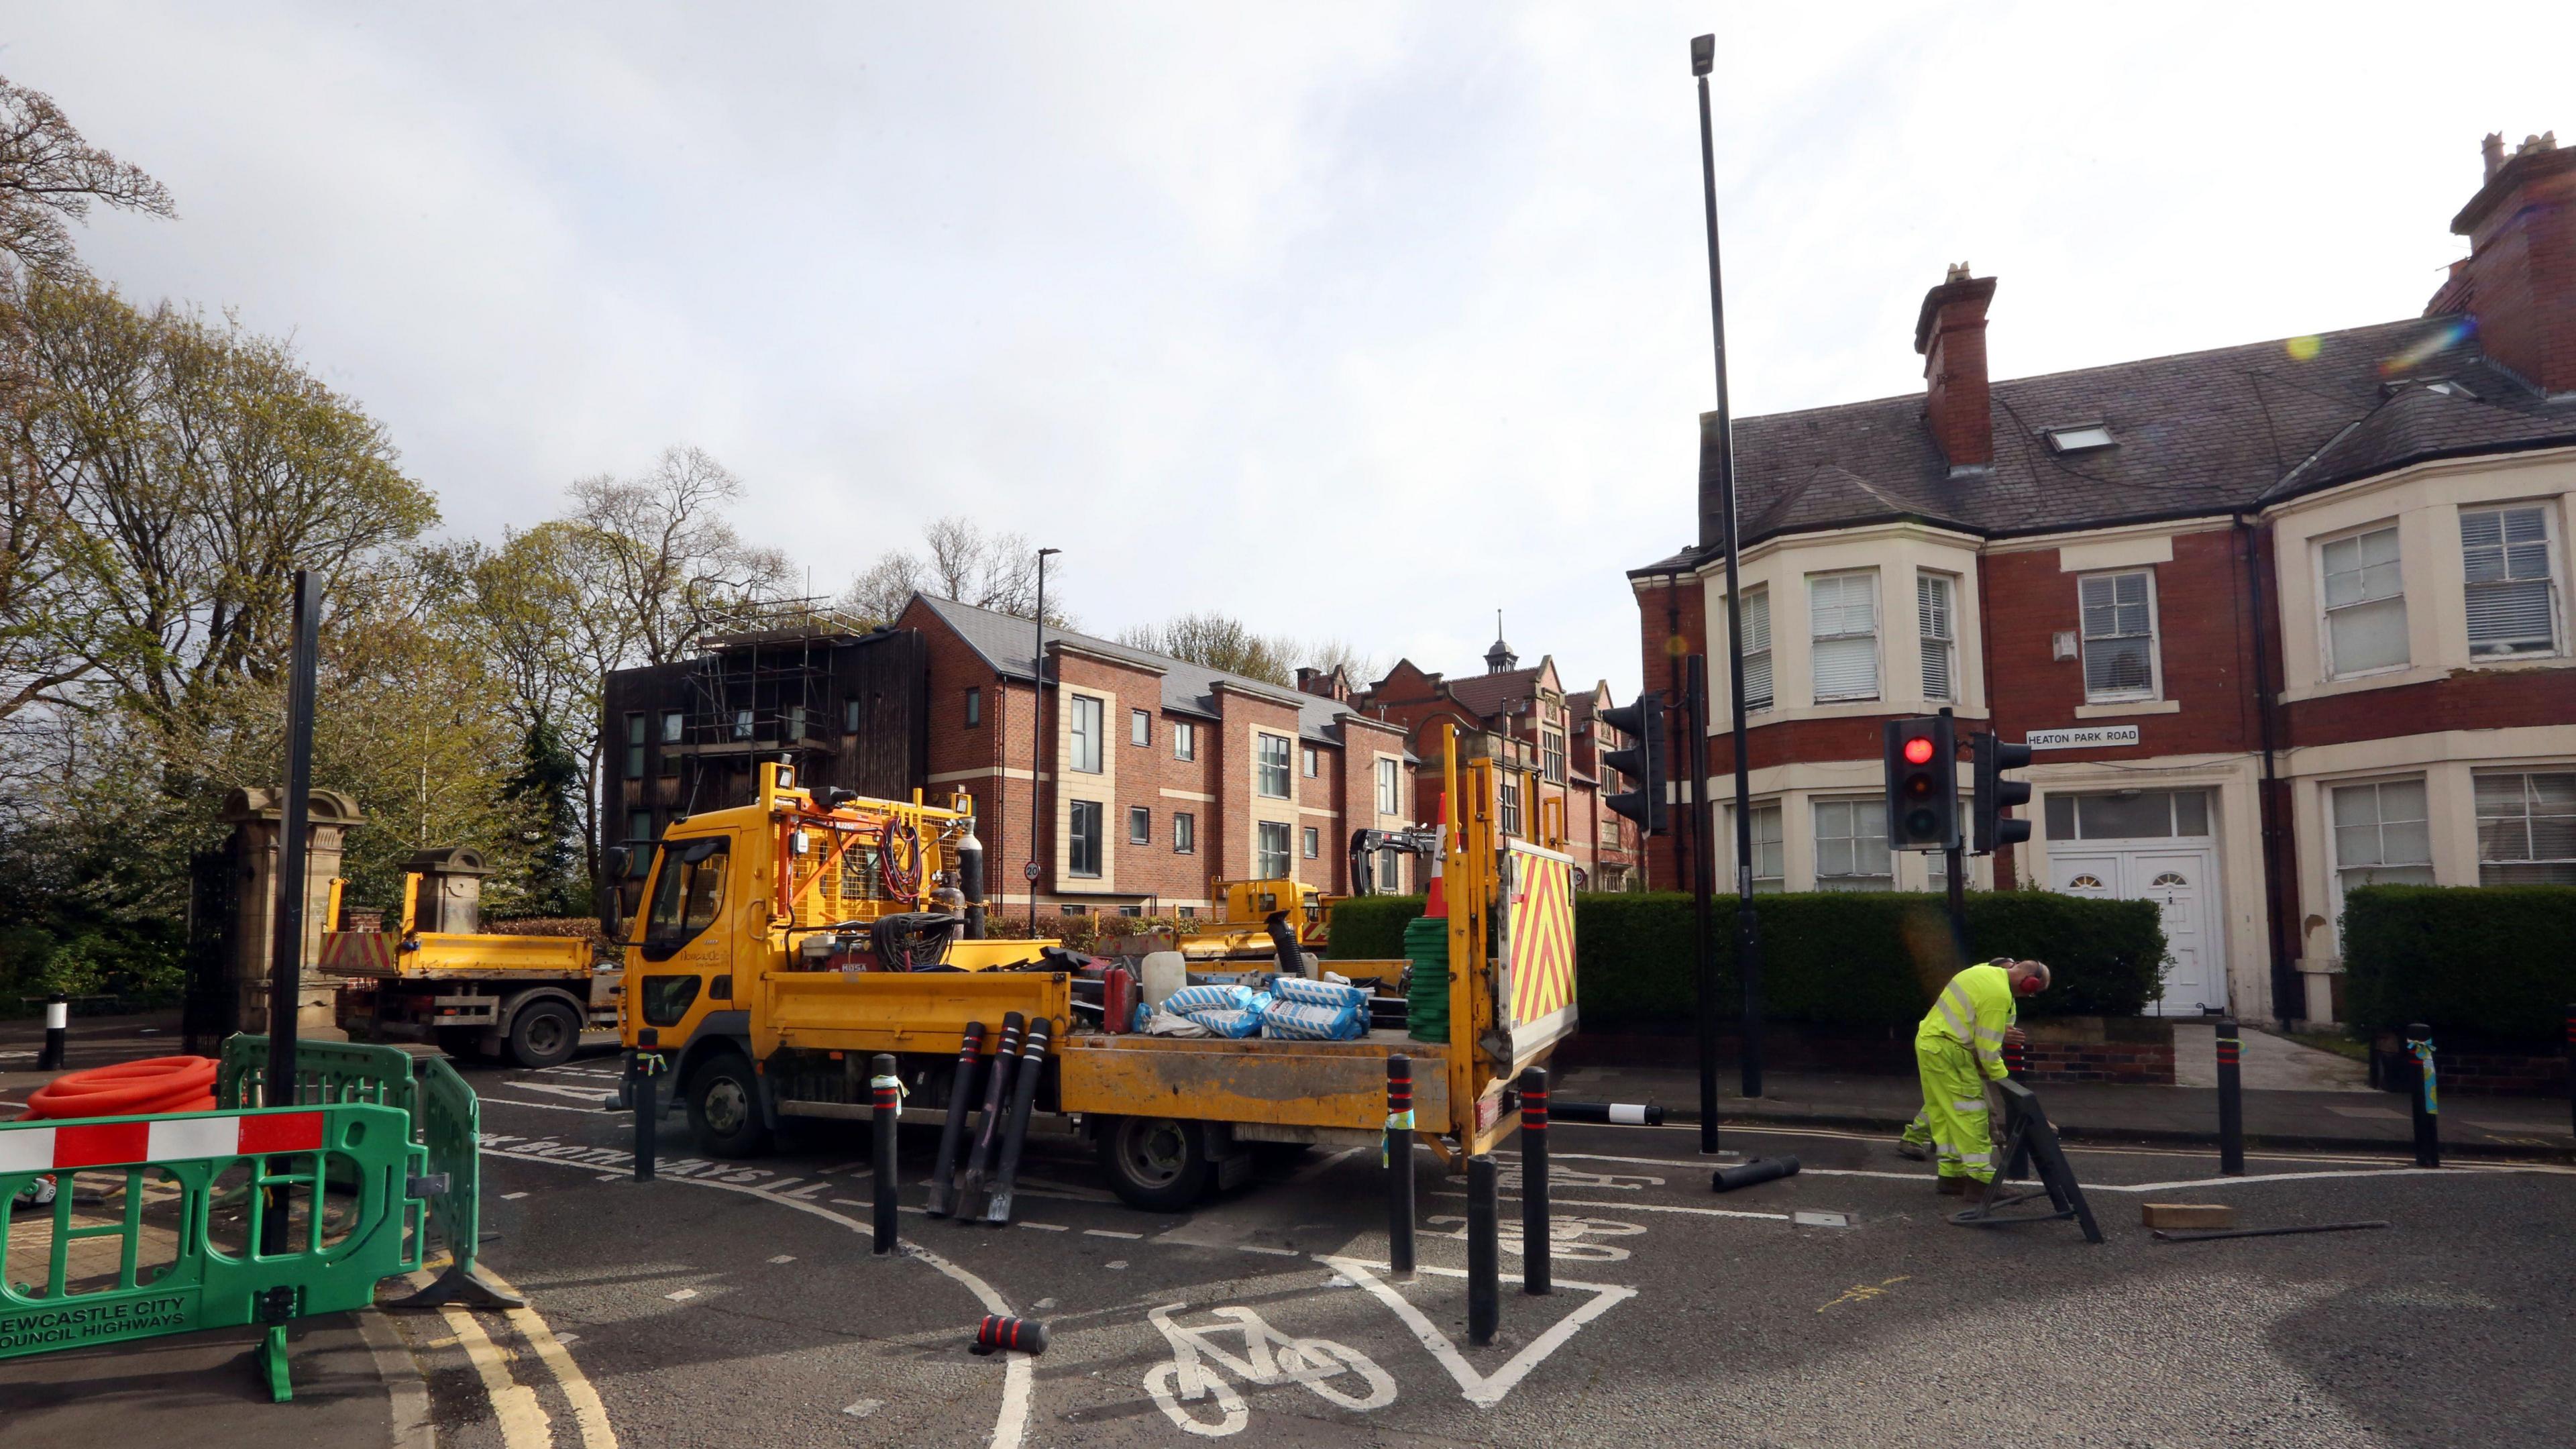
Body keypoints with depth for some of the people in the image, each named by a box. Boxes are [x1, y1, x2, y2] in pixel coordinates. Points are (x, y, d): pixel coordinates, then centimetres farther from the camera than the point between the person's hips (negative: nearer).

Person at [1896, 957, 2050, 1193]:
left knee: (1942, 1107, 16)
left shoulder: (1986, 971, 9)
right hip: (1947, 1051, -10)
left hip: (1929, 1042, 10)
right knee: (1970, 1111, -6)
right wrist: (2002, 1079, -4)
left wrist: (1999, 1032, 0)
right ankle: (1980, 1177, -6)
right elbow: (1987, 1048, -16)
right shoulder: (1998, 995, -20)